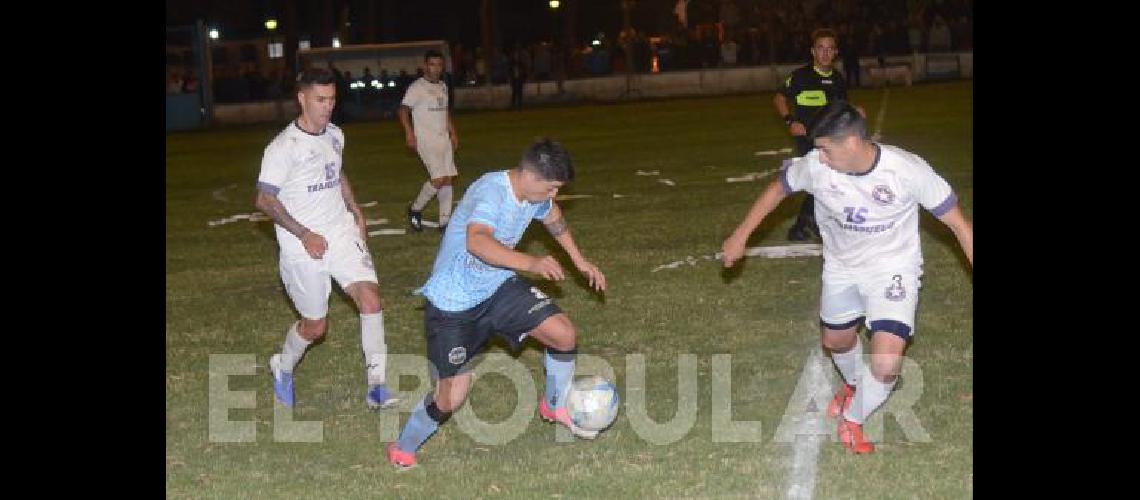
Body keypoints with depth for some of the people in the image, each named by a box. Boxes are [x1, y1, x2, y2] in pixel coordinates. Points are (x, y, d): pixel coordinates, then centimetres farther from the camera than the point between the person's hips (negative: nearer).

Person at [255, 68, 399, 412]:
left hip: (342, 234, 5)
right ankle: (282, 368, 37)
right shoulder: (283, 147, -16)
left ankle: (377, 387, -13)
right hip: (303, 246, -5)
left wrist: (355, 212, 13)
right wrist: (304, 235, -17)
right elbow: (265, 200, -13)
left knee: (370, 297, -15)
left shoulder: (335, 136, 5)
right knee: (315, 325, 5)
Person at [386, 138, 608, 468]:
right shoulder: (492, 192, -30)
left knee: (564, 334, -7)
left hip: (498, 286, 7)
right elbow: (477, 242, -50)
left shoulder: (535, 194, -4)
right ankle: (403, 448, 21)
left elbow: (552, 216, 22)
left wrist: (579, 260, 25)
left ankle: (556, 406, 21)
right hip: (452, 303, -7)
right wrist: (531, 263, -59)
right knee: (452, 398, -7)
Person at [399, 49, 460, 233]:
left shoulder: (443, 87, 16)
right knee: (438, 179, -16)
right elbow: (403, 110, -13)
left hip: (444, 139, 8)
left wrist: (452, 133, 22)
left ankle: (445, 222, 6)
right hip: (426, 140, -8)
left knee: (448, 178, 2)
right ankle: (415, 209, 5)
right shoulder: (417, 87, -8)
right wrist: (409, 132, -24)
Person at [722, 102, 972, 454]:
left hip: (893, 268, -4)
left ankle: (852, 420, 15)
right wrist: (741, 235, 1)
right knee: (836, 341, 24)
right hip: (841, 267, 4)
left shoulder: (908, 170, -31)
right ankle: (855, 385, 62)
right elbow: (778, 188, -1)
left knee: (886, 365, -17)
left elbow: (958, 223, -21)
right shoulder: (815, 166, -23)